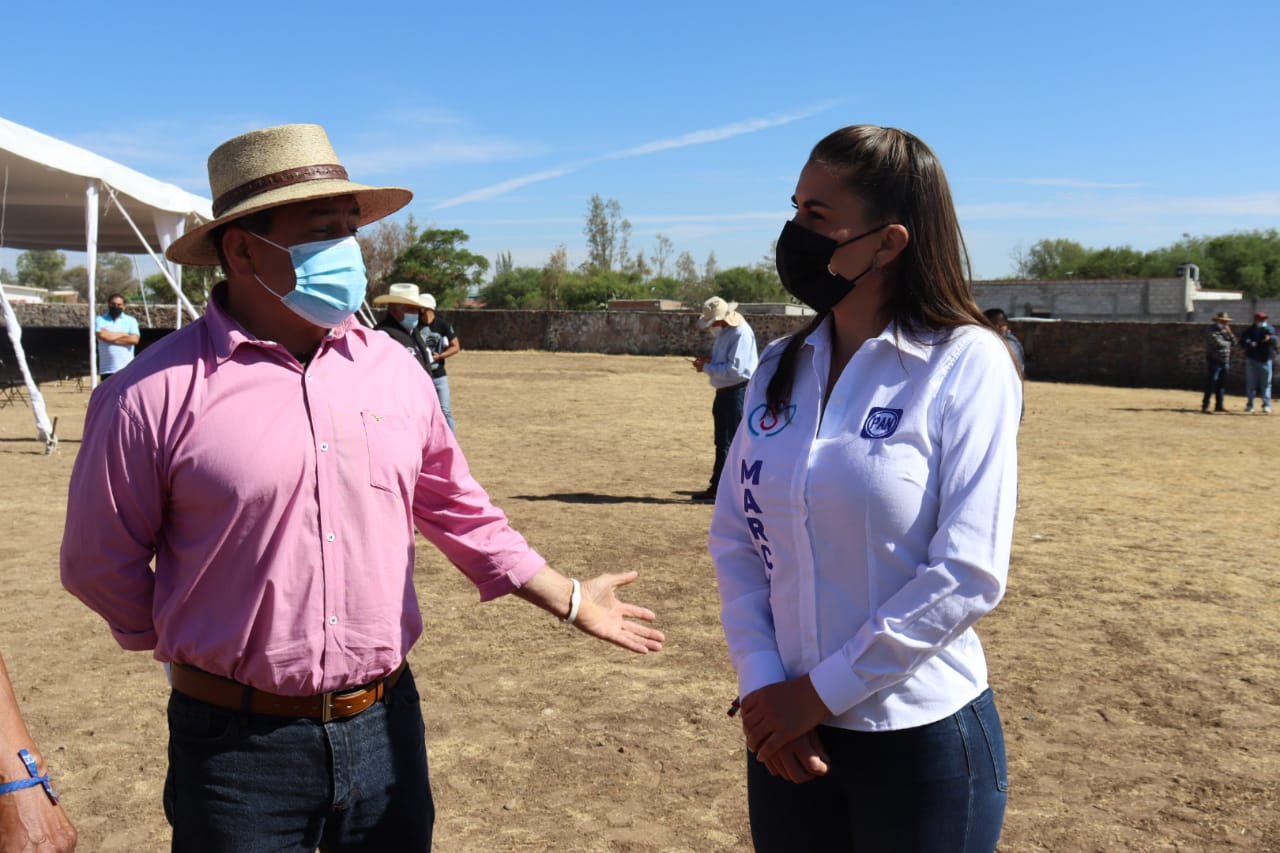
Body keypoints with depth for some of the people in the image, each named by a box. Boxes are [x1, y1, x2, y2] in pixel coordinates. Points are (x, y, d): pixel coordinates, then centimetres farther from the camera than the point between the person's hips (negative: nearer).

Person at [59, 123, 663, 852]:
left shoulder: (395, 369, 1)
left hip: (386, 724, 4)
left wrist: (569, 599, 13)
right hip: (239, 740, -3)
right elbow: (101, 564, -1)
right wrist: (203, 653, 8)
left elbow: (459, 510, 11)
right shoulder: (155, 395, -12)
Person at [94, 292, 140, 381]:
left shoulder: (131, 321, 9)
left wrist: (112, 339, -6)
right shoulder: (100, 320, 9)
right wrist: (124, 334, -2)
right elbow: (102, 335, -11)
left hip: (126, 368, -1)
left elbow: (134, 339, -7)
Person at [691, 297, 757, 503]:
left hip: (739, 392, -10)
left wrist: (706, 368, -15)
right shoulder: (723, 332, 12)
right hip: (724, 392, 10)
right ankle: (717, 488, 25)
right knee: (723, 443, 16)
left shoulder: (741, 333, -18)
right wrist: (709, 359, 5)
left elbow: (734, 368, -24)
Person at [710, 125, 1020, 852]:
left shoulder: (966, 364, -12)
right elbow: (736, 541, 3)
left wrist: (818, 692, -14)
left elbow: (967, 575, -17)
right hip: (788, 727, 4)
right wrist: (761, 684, -10)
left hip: (922, 737, -4)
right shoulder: (781, 368, 2)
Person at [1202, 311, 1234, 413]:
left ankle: (1219, 405, 17)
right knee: (1211, 384, -9)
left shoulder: (1225, 331, 16)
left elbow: (1234, 342, 12)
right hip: (1215, 361, -8)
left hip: (1225, 362, 8)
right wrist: (1228, 343, -3)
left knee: (1221, 385, 10)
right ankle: (1205, 406, -7)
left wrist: (1229, 333, -1)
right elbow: (1218, 343, -21)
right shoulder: (1212, 332, -9)